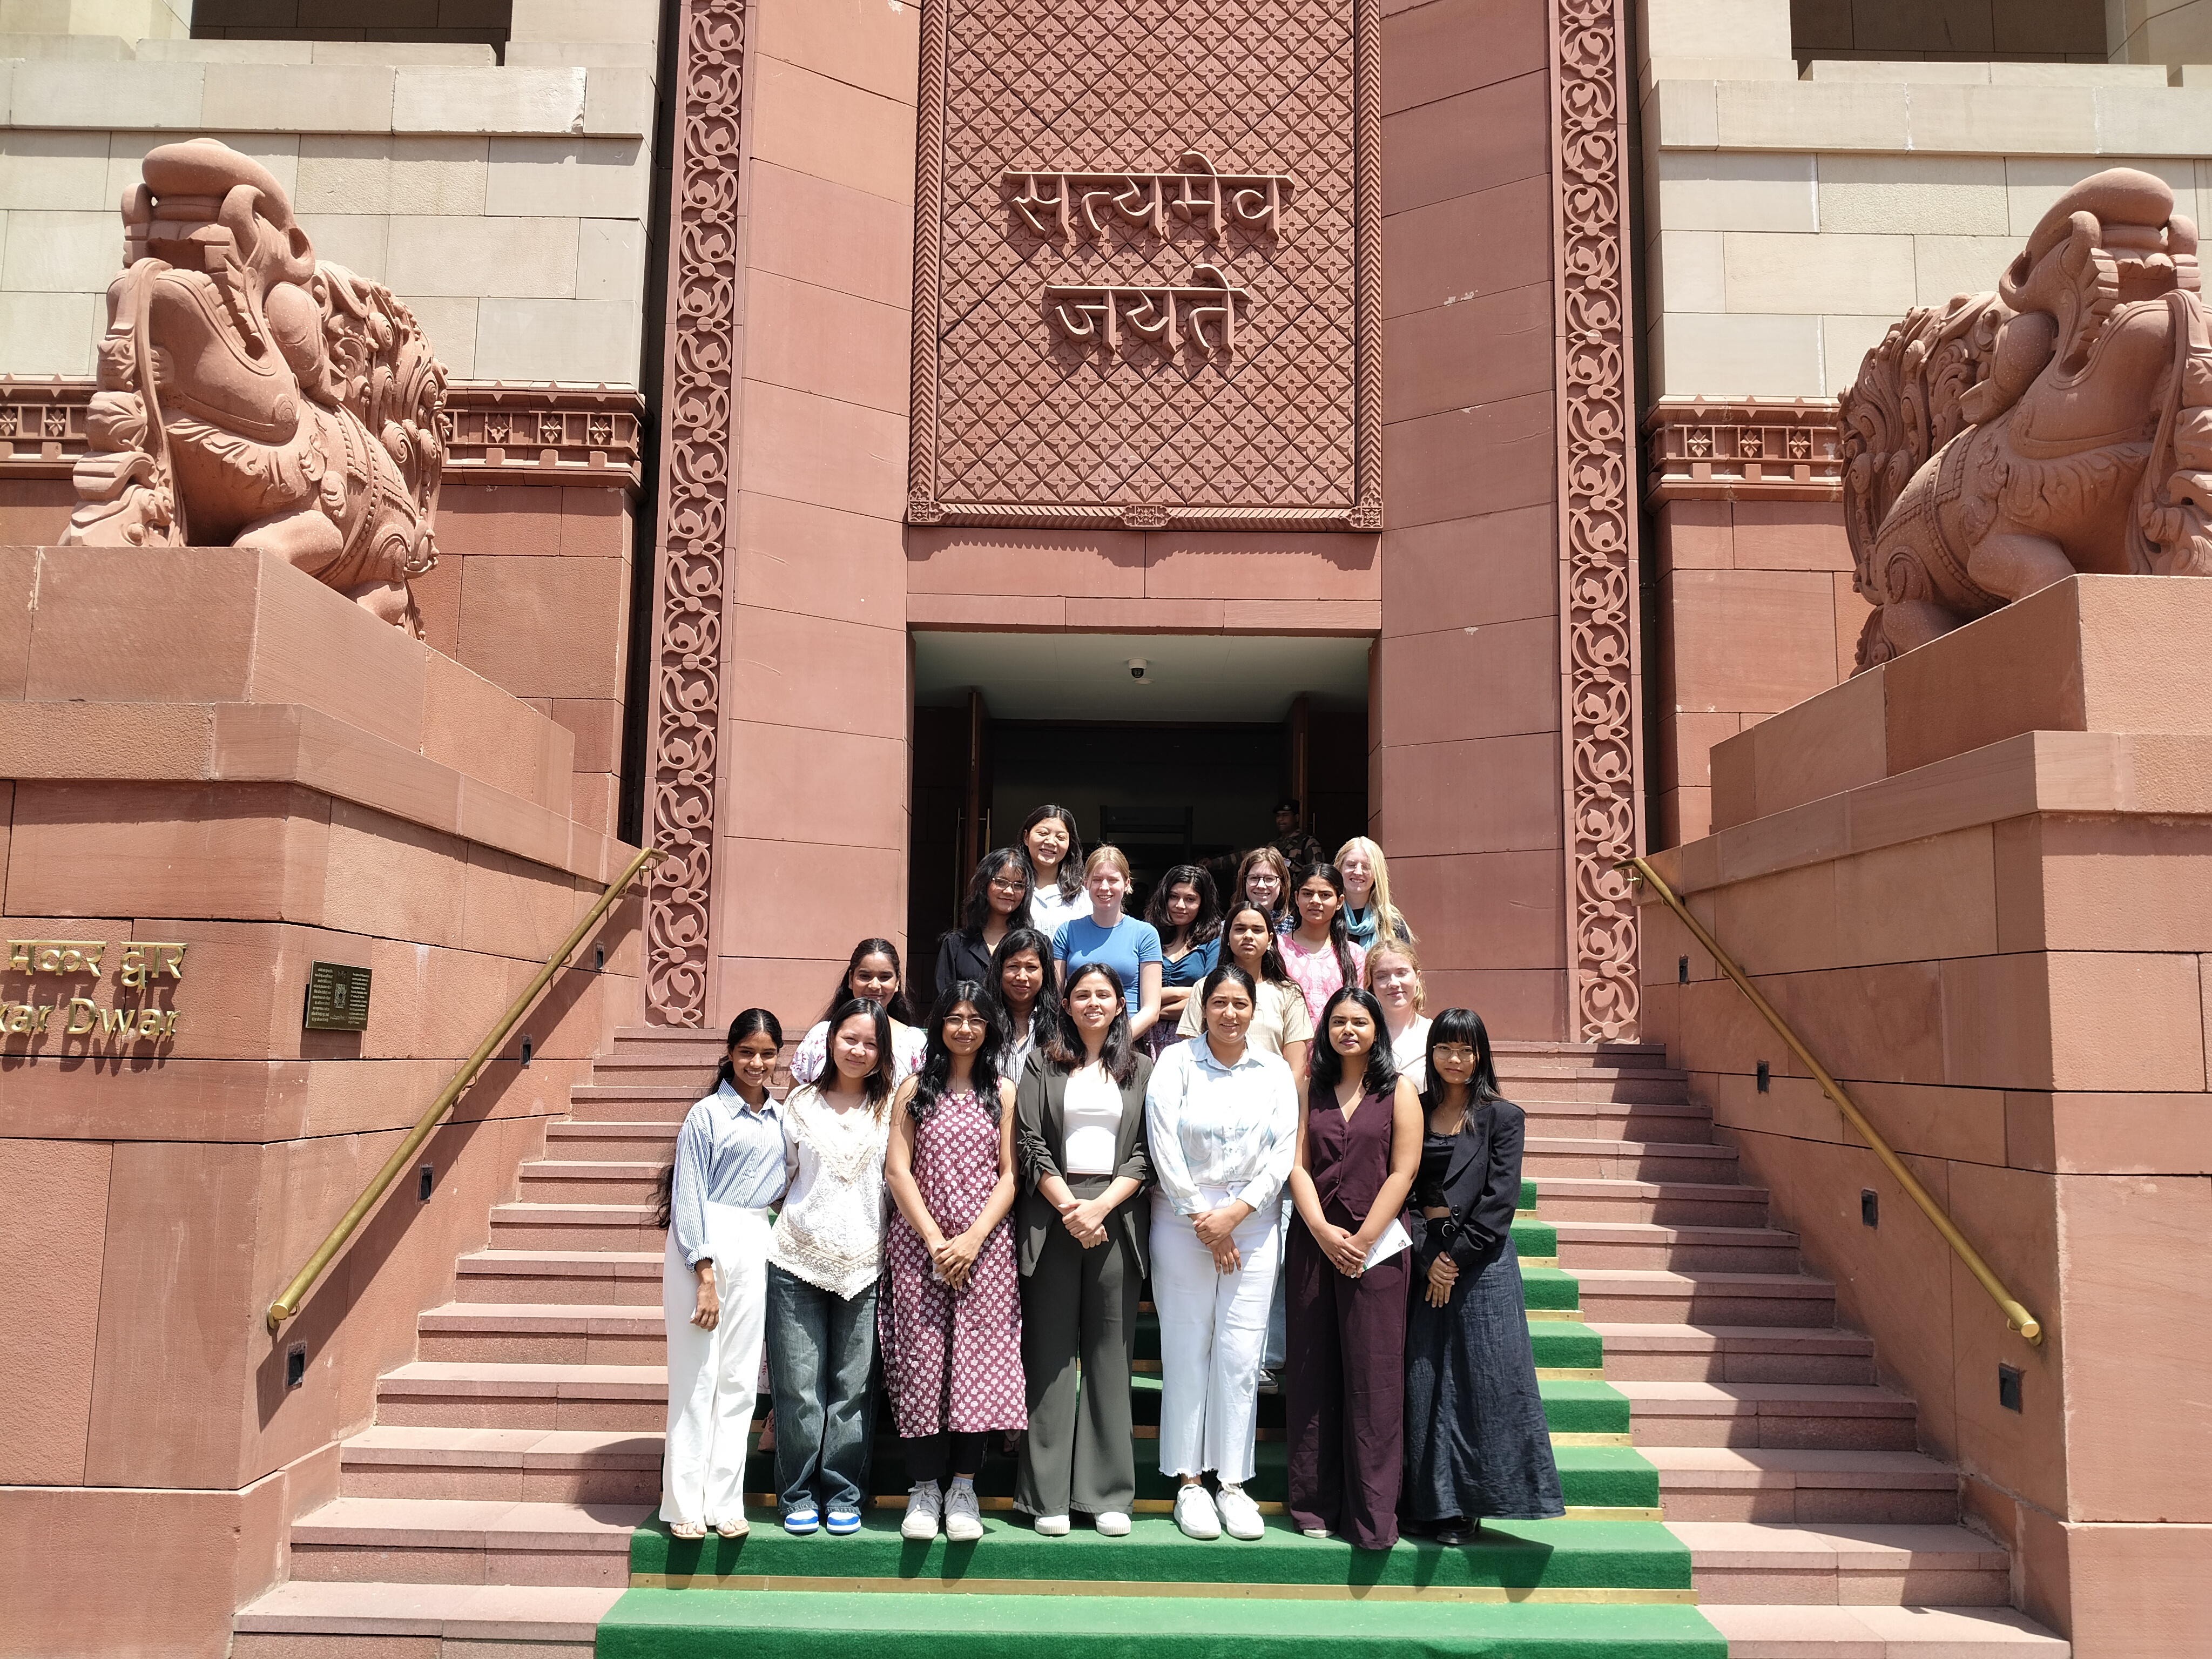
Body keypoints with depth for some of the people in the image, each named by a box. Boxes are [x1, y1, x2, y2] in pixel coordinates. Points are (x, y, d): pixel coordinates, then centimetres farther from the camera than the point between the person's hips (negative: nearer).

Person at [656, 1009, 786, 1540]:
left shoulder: (780, 1118, 11)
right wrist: (705, 1276, -14)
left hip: (755, 1246, 5)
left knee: (739, 1381, 7)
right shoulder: (707, 1115, -5)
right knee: (696, 1378, -2)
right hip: (703, 1245, -5)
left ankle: (725, 1502, 14)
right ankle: (685, 1506, 7)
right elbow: (690, 1197, -8)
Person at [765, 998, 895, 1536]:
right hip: (797, 1259, 0)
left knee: (853, 1388, 2)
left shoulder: (891, 1108, 6)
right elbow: (783, 1173, 15)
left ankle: (843, 1494, 16)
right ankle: (799, 1495, 15)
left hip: (864, 1264, 0)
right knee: (798, 1387, 1)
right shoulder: (802, 1102, 7)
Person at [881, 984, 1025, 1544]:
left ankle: (963, 1488, 8)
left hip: (985, 1245, 0)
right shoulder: (914, 1089, 7)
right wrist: (934, 1239, -9)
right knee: (921, 1361, 0)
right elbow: (898, 1170, 1)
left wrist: (974, 1238, -9)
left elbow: (1009, 1175, 3)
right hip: (919, 1242, 0)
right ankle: (924, 1489, 9)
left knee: (979, 1361, -2)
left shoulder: (1004, 1092, 8)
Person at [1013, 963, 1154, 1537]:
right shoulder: (1042, 1065, 11)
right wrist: (1069, 1208, -9)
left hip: (1118, 1217, 1)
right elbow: (1030, 1143, 2)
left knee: (1111, 1354, 1)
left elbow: (1146, 1152, 4)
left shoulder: (1142, 1070, 12)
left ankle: (1108, 1493, 8)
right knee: (1051, 1354, 0)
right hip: (1053, 1214, 0)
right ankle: (1049, 1495, 5)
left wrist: (1101, 1207, -9)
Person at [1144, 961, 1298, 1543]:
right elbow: (1164, 1148, -5)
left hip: (1252, 1225, 2)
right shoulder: (1175, 1063, 1)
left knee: (1241, 1355, 2)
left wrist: (1235, 1212, -9)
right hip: (1182, 1221, -2)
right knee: (1187, 1349, 1)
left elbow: (1285, 1154, 3)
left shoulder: (1275, 1072, 8)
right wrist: (1202, 1221, -7)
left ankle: (1233, 1483, 11)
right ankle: (1189, 1483, 10)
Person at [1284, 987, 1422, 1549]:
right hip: (1314, 1244, 3)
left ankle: (1372, 1513, 4)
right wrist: (1324, 1232, -9)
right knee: (1313, 1373, 5)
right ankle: (1315, 1503, 14)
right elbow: (1298, 1166, 5)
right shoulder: (1312, 1091, 12)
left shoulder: (1399, 1091, 4)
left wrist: (1362, 1240, -10)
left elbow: (1403, 1171, -3)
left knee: (1373, 1377, -3)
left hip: (1376, 1247, -3)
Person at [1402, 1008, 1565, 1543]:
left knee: (1481, 1379, -3)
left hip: (1481, 1261, -3)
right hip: (1426, 1260, 3)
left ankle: (1468, 1505, 8)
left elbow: (1500, 1202, -6)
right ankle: (1434, 1503, 12)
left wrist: (1455, 1254, -10)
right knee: (1426, 1382, 3)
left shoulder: (1502, 1117, 0)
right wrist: (1426, 1256, -7)